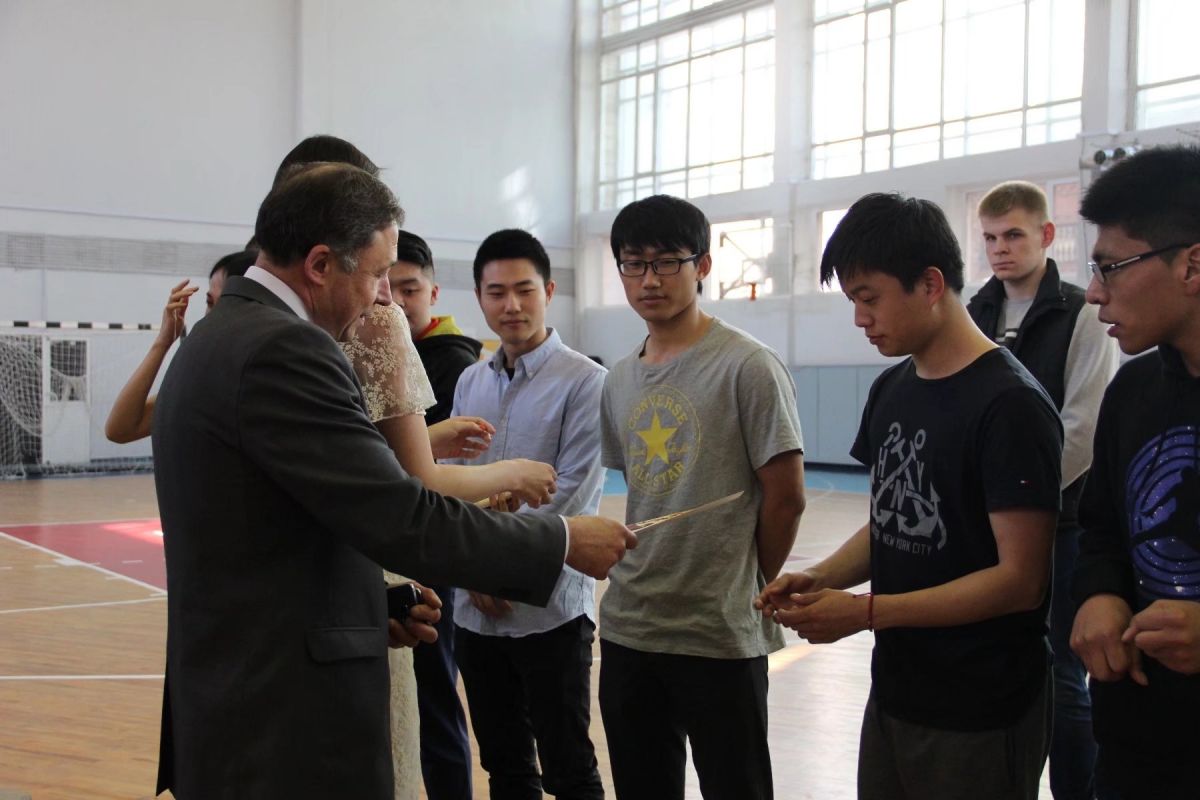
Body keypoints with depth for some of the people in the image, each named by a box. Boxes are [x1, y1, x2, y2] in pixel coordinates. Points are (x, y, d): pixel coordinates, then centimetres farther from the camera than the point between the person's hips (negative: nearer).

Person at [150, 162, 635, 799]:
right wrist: (564, 541, -12)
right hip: (285, 728, -10)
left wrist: (368, 610, 8)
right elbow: (404, 521, -23)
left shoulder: (220, 339, 11)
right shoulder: (282, 350, -20)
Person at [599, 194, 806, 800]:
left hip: (721, 636, -6)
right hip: (626, 627, 6)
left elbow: (785, 498, -10)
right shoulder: (619, 379, 8)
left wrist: (749, 590, -1)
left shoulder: (748, 367, -12)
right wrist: (642, 578, 5)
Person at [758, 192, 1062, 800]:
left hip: (979, 715, -7)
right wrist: (820, 578, -4)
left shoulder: (1010, 404, -17)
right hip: (893, 692, 7)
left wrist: (866, 611, -22)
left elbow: (1020, 580, -20)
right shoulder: (890, 390, 6)